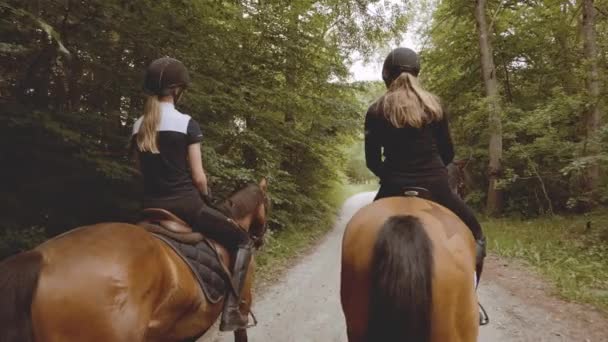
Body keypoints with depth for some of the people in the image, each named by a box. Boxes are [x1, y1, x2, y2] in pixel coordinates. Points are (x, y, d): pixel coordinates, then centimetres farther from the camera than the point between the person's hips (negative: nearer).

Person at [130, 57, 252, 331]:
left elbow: (144, 170, 11)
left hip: (152, 206, 6)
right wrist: (206, 198, 8)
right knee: (242, 241, 9)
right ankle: (230, 311, 1)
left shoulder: (138, 128, 7)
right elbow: (198, 176, -10)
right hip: (185, 203, -6)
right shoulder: (186, 124, -10)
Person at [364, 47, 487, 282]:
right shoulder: (433, 104, 5)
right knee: (475, 234, 22)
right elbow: (448, 153, 8)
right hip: (436, 186, 1)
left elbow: (372, 161, 2)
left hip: (395, 188, 0)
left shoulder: (376, 111, 1)